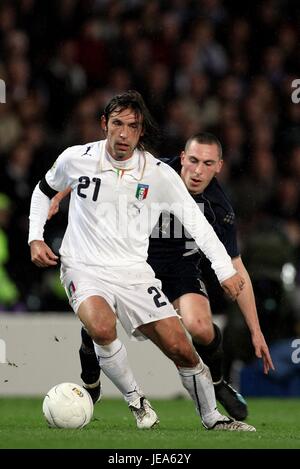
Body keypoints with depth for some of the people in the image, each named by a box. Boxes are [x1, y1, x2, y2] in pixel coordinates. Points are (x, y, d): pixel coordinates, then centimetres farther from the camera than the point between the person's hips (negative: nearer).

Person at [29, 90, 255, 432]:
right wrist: (35, 238, 5)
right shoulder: (76, 159, -4)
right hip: (85, 271, -2)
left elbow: (195, 221, -2)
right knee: (102, 328, -35)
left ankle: (212, 418, 17)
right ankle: (136, 402, -12)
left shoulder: (159, 174, -4)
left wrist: (225, 270, -11)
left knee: (182, 350, -6)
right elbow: (44, 190, 17)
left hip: (134, 273, 2)